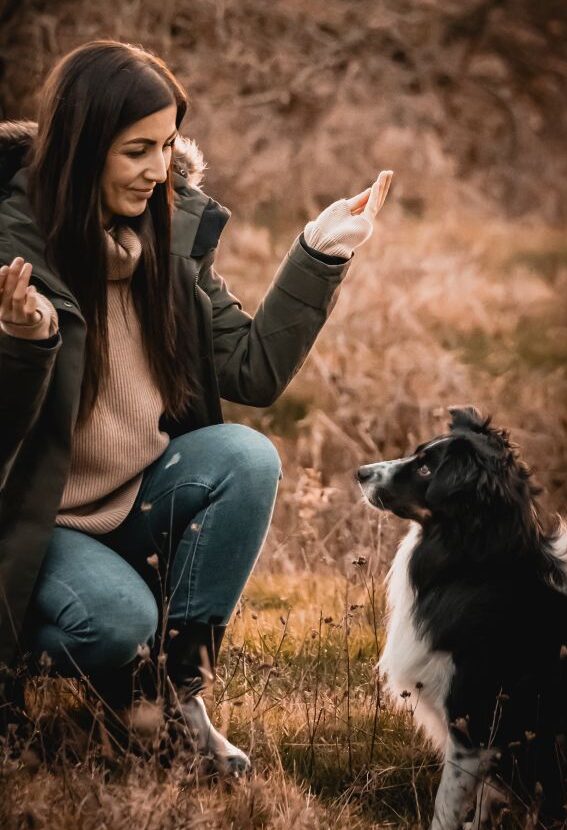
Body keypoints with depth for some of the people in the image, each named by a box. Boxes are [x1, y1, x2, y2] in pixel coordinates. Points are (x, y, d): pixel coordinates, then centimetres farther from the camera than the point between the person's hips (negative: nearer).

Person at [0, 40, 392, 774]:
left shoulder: (170, 231, -3)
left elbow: (254, 372, -2)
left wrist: (319, 255, -8)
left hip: (138, 502, 6)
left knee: (249, 457, -21)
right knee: (122, 618, -31)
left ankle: (183, 686, -7)